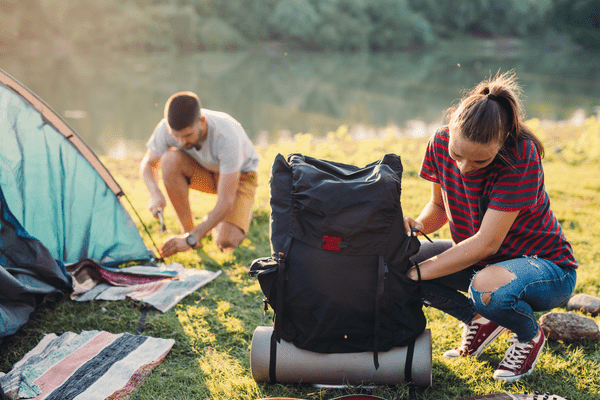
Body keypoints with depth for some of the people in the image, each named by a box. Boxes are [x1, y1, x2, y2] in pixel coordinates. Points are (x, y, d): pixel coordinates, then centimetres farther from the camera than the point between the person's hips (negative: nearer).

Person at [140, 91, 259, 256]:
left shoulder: (227, 137, -40)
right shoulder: (166, 128, -28)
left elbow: (225, 203, -39)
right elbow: (147, 164, -7)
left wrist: (190, 239, -43)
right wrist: (155, 194, -29)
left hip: (240, 175, -4)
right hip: (204, 171, 4)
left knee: (226, 242, -27)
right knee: (170, 159, -31)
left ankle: (241, 213, 10)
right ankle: (187, 228, -16)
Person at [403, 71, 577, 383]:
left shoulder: (521, 155, -29)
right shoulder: (441, 142, -13)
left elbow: (486, 242, -30)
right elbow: (439, 205, 5)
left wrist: (419, 272, -30)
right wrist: (418, 225, -19)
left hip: (546, 264, -6)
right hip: (479, 260, 6)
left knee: (486, 287, -39)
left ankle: (530, 336, -2)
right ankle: (480, 320, 8)